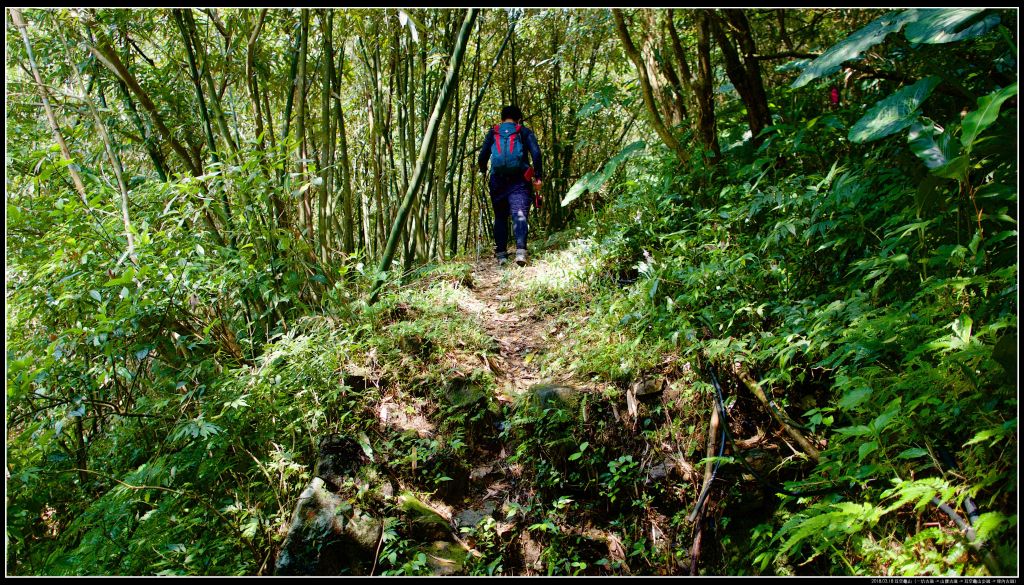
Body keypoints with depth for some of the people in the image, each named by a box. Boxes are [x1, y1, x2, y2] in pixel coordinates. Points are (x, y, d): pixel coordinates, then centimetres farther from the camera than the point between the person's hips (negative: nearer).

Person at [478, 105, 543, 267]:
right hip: (519, 181, -2)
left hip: (498, 182, 2)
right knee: (520, 214, -9)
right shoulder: (525, 132, 9)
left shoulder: (492, 133, 12)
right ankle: (520, 251, -30)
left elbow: (483, 156, 5)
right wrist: (538, 177, -1)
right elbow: (536, 153, -3)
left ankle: (501, 255, 9)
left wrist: (483, 172, 22)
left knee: (500, 217, 13)